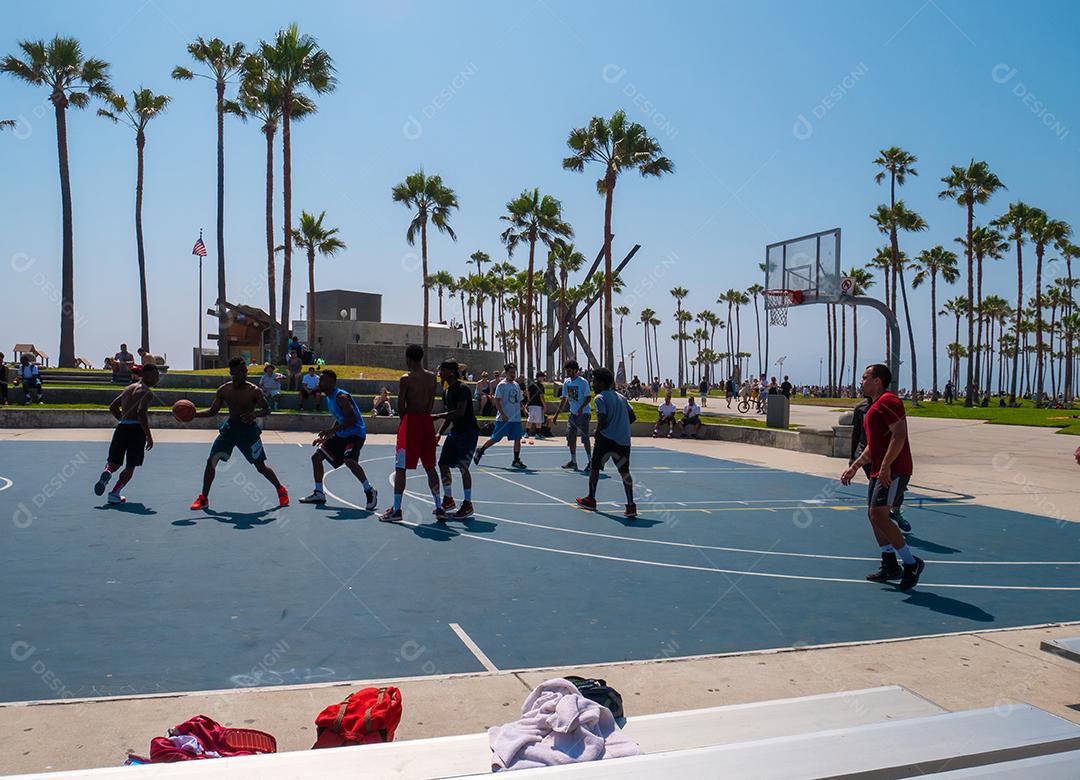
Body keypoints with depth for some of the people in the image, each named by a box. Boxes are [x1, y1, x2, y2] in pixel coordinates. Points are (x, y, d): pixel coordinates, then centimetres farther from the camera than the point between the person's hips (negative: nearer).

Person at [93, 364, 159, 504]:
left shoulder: (129, 388, 19)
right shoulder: (147, 392, -6)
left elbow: (113, 407, 24)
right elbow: (141, 413, -20)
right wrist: (149, 436, -16)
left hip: (122, 427, 6)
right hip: (136, 428, -6)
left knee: (114, 461, 15)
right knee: (131, 466, 6)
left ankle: (107, 472, -18)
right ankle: (114, 493, 0)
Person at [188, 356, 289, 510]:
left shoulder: (254, 391, -15)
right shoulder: (223, 390, -4)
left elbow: (267, 410, -9)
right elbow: (213, 411, 5)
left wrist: (254, 414, -29)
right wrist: (193, 413, -9)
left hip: (249, 430, -3)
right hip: (229, 428, 3)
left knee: (261, 467, 2)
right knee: (211, 461, -6)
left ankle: (281, 490, 24)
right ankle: (203, 498, 7)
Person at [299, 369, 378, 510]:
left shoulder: (341, 397, -20)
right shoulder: (329, 398, 10)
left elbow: (353, 419, -28)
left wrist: (332, 430, -32)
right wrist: (325, 436, 16)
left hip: (355, 433, -11)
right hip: (341, 435, 11)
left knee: (349, 460, -32)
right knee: (316, 457, 10)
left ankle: (369, 491, -18)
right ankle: (318, 494, 18)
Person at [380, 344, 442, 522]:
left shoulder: (405, 379, -10)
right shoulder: (432, 377, 6)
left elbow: (401, 405, -8)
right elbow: (431, 402, 6)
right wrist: (424, 414, 10)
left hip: (411, 421, -5)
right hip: (427, 421, 6)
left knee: (400, 468, 0)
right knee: (430, 467, 13)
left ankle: (396, 509, 0)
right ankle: (439, 506, 15)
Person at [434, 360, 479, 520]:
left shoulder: (462, 389, -16)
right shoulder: (446, 391, 12)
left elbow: (460, 412, -27)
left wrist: (437, 416, -28)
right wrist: (439, 433, 9)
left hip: (468, 432, -9)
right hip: (455, 431, 9)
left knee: (463, 467, -8)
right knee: (443, 464, 7)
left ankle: (468, 505, 3)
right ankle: (448, 500, 21)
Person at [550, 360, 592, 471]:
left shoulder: (582, 382, -12)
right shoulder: (566, 382, 7)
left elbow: (589, 397, -12)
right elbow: (564, 399, 15)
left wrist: (581, 407, -28)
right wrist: (556, 414, 13)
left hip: (583, 413, -7)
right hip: (572, 413, 7)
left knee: (585, 438, -7)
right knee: (571, 438, 6)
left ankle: (590, 461, 2)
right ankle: (573, 462, 15)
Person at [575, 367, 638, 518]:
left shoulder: (600, 398, -6)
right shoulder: (621, 397, 15)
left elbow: (603, 421, -15)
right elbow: (632, 417, 13)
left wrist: (597, 432, 2)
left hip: (606, 438, -5)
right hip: (624, 440, 6)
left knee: (594, 467, 14)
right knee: (625, 472, 6)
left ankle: (591, 500, 26)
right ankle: (631, 506, -5)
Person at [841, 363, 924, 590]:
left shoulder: (888, 401, -11)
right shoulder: (875, 406, 21)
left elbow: (899, 435, -22)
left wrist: (886, 466, -26)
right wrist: (855, 466, 25)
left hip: (893, 470, -11)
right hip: (879, 471, 11)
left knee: (878, 515, -16)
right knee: (873, 515, 11)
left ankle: (911, 563, -5)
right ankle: (890, 566, 19)